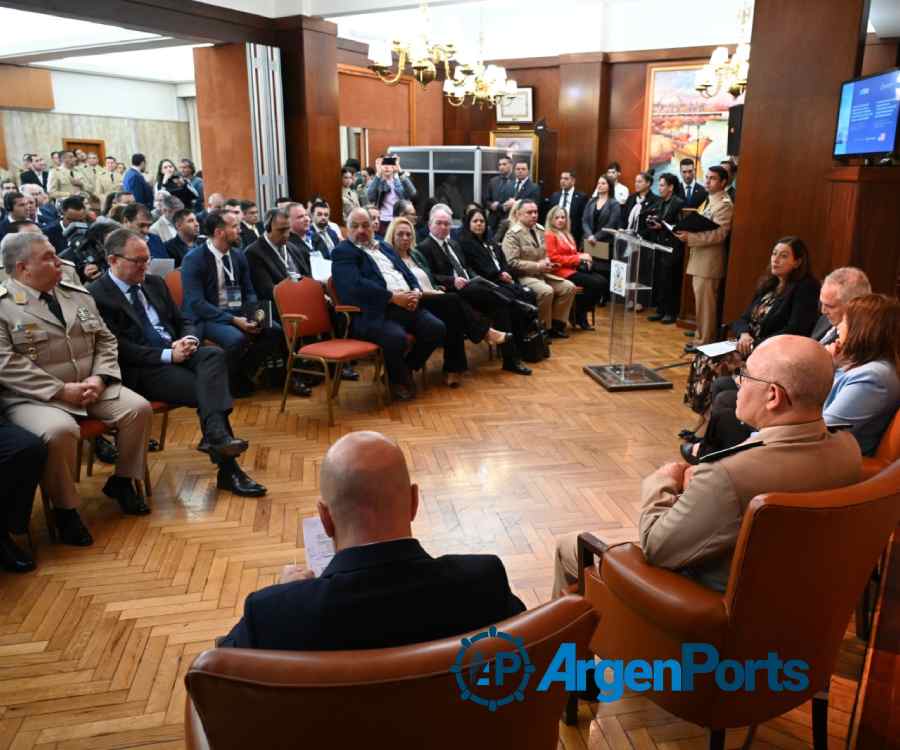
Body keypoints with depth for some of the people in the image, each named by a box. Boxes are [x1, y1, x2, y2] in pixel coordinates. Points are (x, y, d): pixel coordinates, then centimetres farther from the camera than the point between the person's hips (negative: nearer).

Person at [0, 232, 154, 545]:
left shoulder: (78, 295, 13)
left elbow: (105, 340, 11)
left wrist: (98, 378, -8)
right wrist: (61, 390, -20)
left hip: (91, 387, 6)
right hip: (33, 397, -6)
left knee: (139, 408, -12)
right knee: (59, 431, -34)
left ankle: (122, 481, 11)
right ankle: (64, 510, -9)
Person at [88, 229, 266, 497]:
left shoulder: (155, 283, 18)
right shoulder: (96, 295, -4)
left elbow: (182, 321, 22)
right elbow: (119, 348, -12)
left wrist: (189, 339, -2)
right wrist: (168, 355, -18)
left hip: (177, 352, 6)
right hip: (142, 369, -6)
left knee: (214, 354, -27)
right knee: (205, 390, -27)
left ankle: (217, 436, -42)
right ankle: (228, 469, -26)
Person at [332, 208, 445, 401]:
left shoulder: (383, 246, 25)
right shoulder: (342, 252, 1)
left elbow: (407, 272, 23)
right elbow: (356, 285, -15)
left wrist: (416, 292, -1)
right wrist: (393, 297, -16)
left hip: (406, 304, 7)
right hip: (374, 312, -7)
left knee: (437, 329, -12)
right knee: (396, 338, -34)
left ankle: (407, 368, 13)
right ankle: (398, 379, 0)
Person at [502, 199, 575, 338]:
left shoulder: (539, 231, 15)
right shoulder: (512, 234, -10)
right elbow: (512, 263, -18)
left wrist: (547, 262, 0)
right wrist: (537, 266, -20)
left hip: (543, 273, 8)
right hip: (523, 276, -8)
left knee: (569, 287, -9)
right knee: (546, 291, -32)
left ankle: (556, 324, 1)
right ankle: (543, 329, -13)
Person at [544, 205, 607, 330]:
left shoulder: (567, 234, 22)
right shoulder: (549, 235, -4)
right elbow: (554, 258, -14)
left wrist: (584, 257, 3)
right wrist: (578, 258, -15)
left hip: (574, 268, 9)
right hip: (562, 271, -8)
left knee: (603, 281, -12)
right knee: (595, 283, -23)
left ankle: (582, 312, -3)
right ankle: (579, 315, -6)